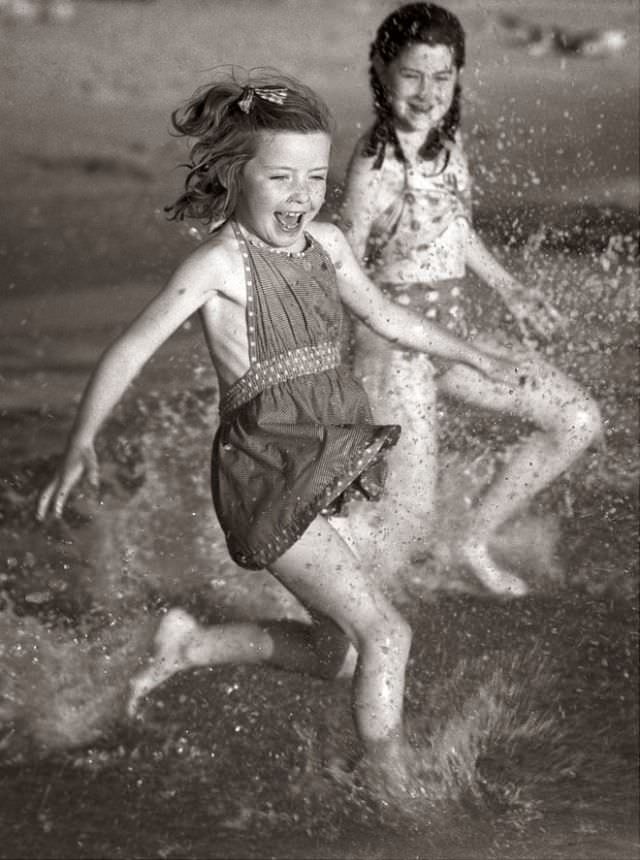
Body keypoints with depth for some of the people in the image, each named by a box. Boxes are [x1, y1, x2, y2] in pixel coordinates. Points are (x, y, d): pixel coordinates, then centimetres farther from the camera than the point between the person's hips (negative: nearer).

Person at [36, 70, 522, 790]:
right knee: (386, 634, -11)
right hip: (264, 473, -8)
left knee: (340, 654, 17)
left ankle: (190, 646, 33)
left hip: (316, 473, 8)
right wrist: (81, 445, -31)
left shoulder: (324, 243, 6)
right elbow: (129, 351, -19)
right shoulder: (222, 262, -14)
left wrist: (477, 359, 35)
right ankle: (391, 787, 3)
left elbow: (386, 317, 24)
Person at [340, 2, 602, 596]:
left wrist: (510, 291, 19)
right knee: (406, 535, -6)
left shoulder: (447, 138, 2)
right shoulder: (375, 164, -21)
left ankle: (476, 542, 19)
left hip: (460, 324, 8)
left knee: (579, 420, 4)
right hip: (396, 340, -8)